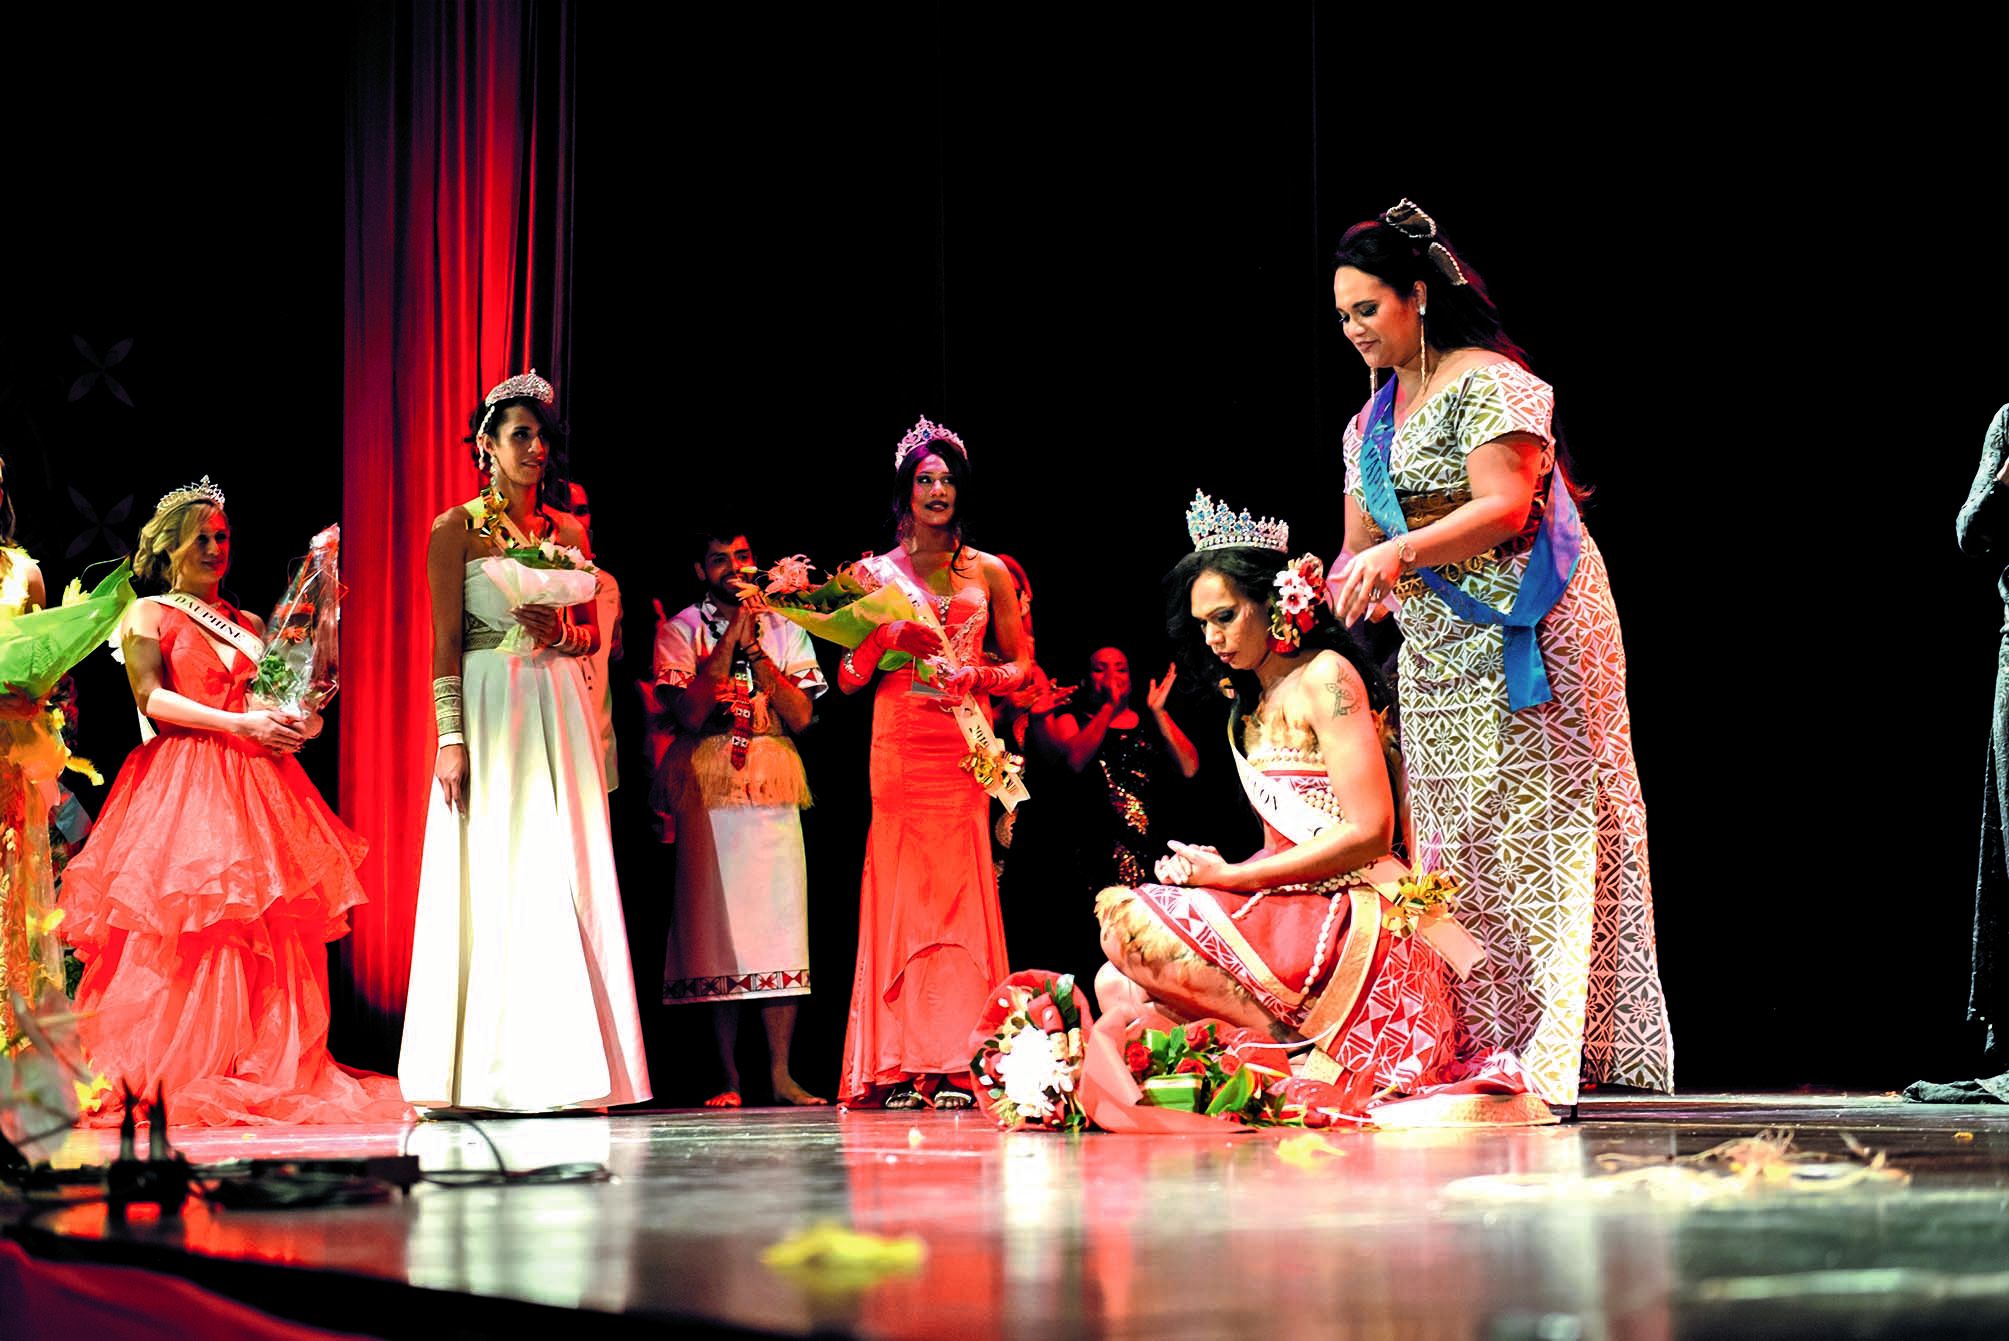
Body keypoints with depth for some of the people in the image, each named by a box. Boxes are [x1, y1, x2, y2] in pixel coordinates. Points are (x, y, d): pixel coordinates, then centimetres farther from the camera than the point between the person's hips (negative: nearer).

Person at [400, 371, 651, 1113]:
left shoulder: (568, 531, 14)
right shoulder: (457, 528, 2)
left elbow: (594, 633, 17)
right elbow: (446, 642, -4)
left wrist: (559, 634, -6)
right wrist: (451, 738, -12)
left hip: (560, 711, 4)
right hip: (490, 710, -4)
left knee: (564, 875, -1)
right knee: (491, 877, -7)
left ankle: (559, 1064, 2)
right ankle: (488, 1070, -4)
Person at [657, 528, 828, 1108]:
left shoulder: (785, 629, 13)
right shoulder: (681, 630, 6)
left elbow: (801, 716, 2)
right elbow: (689, 713, -8)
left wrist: (755, 650, -7)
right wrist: (731, 639, -10)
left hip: (774, 783, 2)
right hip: (708, 787, -2)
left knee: (779, 924, -5)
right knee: (718, 924, -5)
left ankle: (781, 1074, -4)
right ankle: (729, 1077, -1)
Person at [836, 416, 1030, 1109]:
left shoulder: (988, 572, 12)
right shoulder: (874, 572, 10)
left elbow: (1020, 663, 14)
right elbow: (848, 677, 8)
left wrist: (979, 675, -5)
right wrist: (886, 637, -10)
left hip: (964, 741, 1)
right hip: (900, 741, -1)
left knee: (960, 886, -6)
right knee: (902, 884, -6)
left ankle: (953, 1064, -5)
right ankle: (900, 1065, -5)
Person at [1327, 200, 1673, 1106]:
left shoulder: (1487, 384, -8)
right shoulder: (1372, 420, 16)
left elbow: (1505, 506, -20)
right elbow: (1362, 546, 16)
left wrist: (1399, 555, -29)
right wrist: (1328, 587, -4)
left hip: (1522, 639, -8)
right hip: (1437, 654, 8)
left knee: (1538, 827, -10)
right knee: (1456, 840, 4)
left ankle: (1553, 1058, -12)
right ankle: (1478, 1053, 5)